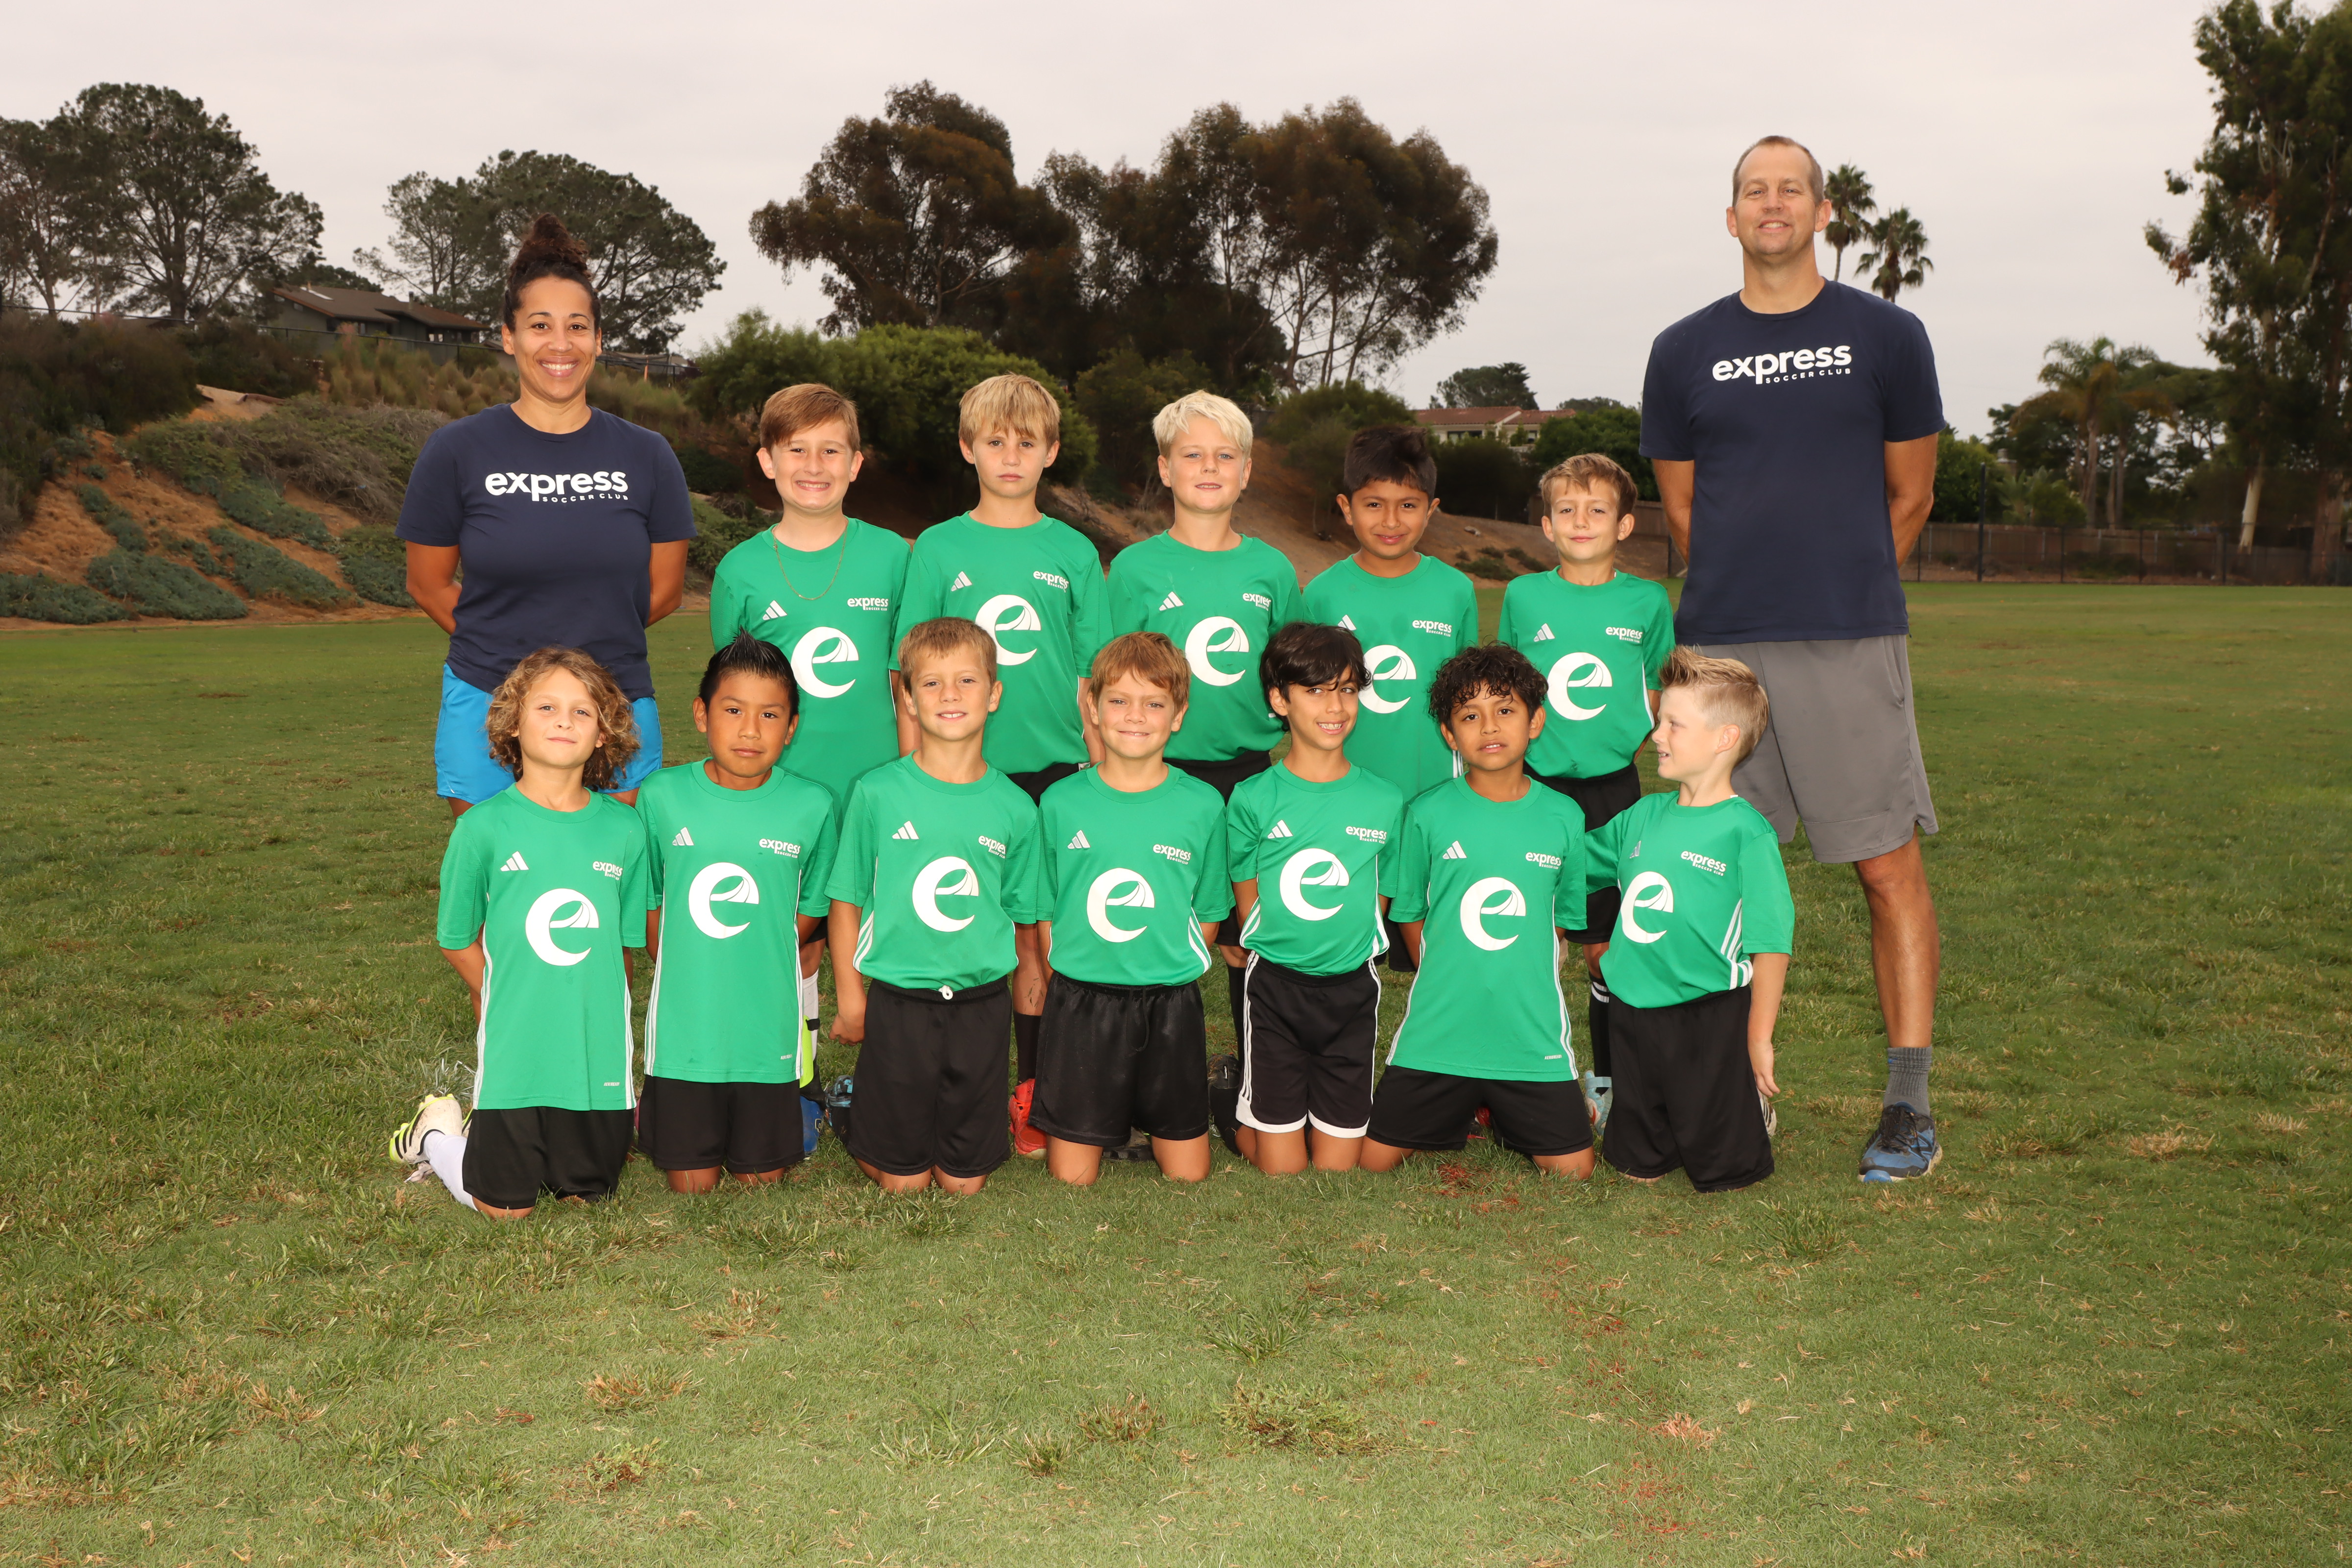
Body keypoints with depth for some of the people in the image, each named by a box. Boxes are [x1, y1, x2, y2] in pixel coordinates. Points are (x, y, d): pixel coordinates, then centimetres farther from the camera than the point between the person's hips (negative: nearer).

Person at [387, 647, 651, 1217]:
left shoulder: (625, 829, -2)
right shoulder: (484, 827, -9)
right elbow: (456, 940, 3)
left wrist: (592, 1010, 3)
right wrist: (511, 1000, 4)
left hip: (600, 1051, 3)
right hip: (515, 1049, -3)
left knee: (587, 1195, 15)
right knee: (504, 1208, 6)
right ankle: (439, 1132, 34)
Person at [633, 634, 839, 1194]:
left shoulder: (812, 806, -7)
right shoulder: (662, 797, -6)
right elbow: (648, 903, 7)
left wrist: (748, 962, 1)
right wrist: (686, 973, 3)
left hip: (769, 1029, 0)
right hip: (684, 1026, 0)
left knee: (761, 1180, 12)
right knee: (692, 1186, 10)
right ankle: (652, 1108, 37)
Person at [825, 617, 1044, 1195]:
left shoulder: (1014, 807, 0)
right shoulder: (877, 793, -6)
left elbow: (1019, 915, 9)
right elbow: (847, 902, 0)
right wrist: (849, 997, 0)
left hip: (981, 1001, 2)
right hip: (898, 1000, -2)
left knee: (966, 1180, 10)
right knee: (902, 1179, 7)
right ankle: (861, 1123, 35)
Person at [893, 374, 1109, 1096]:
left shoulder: (1073, 552, 5)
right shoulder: (939, 548, 3)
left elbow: (1093, 676, 8)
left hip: (1053, 768, 1)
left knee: (1040, 939, 6)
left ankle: (1035, 1085, 17)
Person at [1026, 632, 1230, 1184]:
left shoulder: (1202, 805, -2)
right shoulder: (1061, 803, -1)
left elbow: (1207, 915, 6)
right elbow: (1046, 914, 6)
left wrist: (1168, 976, 0)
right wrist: (1073, 980, -1)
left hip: (1171, 1005, 1)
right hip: (1079, 1003, -1)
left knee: (1188, 1176, 7)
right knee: (1072, 1179, 3)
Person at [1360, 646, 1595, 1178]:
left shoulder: (1563, 816, 0)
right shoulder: (1428, 813, -4)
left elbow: (1565, 920, 12)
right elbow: (1410, 915, 7)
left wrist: (1532, 995, 7)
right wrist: (1450, 988, 5)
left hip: (1533, 1035, 1)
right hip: (1437, 1034, -1)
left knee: (1573, 1170, -3)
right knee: (1374, 1160, 0)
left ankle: (1507, 1117, 28)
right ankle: (1457, 1115, 29)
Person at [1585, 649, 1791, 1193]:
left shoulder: (1745, 831, -13)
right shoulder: (1643, 816, 4)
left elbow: (1771, 944, -13)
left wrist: (1760, 1036, -12)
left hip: (1711, 1016, -5)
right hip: (1634, 1008, 5)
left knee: (1723, 1171, 6)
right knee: (1637, 1164, 13)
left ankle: (1755, 1107, 33)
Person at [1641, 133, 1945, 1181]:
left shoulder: (1885, 336, 5)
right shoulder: (1683, 351, 10)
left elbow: (1909, 497, 12)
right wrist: (1755, 591, 14)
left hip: (1854, 643, -2)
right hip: (1719, 643, 2)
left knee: (1890, 867, -3)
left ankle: (1910, 1107, 2)